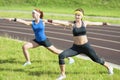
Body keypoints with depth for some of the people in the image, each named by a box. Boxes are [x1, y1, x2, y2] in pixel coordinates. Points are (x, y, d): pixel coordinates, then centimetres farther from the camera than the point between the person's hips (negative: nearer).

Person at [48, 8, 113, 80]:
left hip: (86, 46, 1)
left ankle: (109, 67, 43)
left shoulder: (85, 23, -2)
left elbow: (95, 23, 15)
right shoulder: (71, 24, -8)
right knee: (61, 56, -20)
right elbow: (60, 22, -19)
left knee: (96, 59, 12)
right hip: (76, 47, 0)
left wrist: (104, 23, 26)